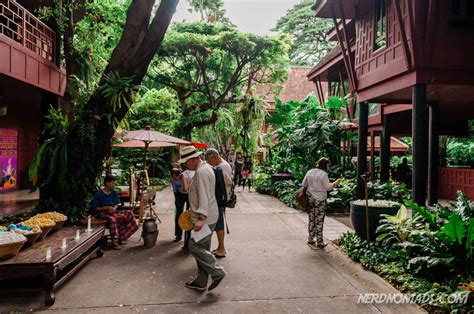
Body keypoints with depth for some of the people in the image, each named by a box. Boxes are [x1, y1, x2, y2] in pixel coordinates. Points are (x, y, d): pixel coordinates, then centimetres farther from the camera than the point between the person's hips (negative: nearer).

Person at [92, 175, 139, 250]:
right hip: (102, 213, -6)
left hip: (113, 212, 6)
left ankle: (121, 237, -10)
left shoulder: (113, 193, 9)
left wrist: (114, 208, -11)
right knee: (112, 219, -39)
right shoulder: (98, 194, -9)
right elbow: (95, 209, -9)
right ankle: (114, 242, -31)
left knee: (129, 214, -14)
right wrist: (107, 208, -20)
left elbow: (117, 204, 13)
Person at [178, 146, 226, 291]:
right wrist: (196, 212, 24)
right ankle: (201, 281, 22)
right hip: (207, 217, 11)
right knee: (202, 248, 14)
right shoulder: (205, 168, 15)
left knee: (195, 247, -6)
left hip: (205, 218, -11)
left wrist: (201, 217, -29)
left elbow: (204, 196, -25)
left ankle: (217, 272, 3)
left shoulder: (201, 172, -18)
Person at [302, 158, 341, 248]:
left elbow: (304, 184, 9)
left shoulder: (309, 172, 3)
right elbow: (328, 187, -10)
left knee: (311, 219, 15)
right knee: (319, 221, 3)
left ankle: (310, 239, 23)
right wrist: (336, 182, 3)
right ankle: (319, 242, 9)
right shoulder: (323, 174, -14)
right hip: (320, 200, -5)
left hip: (310, 199, 5)